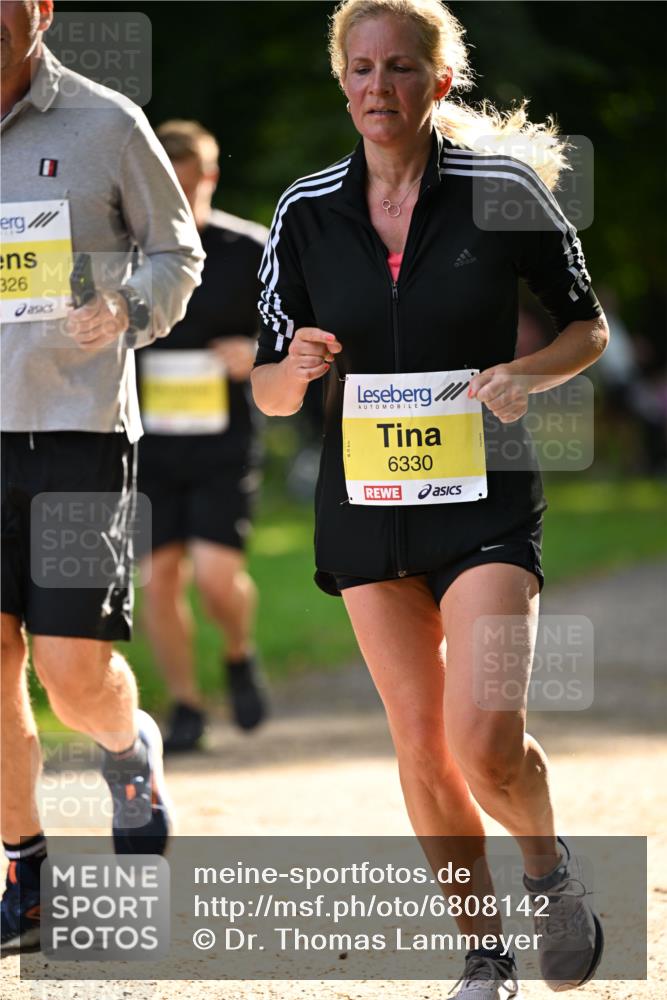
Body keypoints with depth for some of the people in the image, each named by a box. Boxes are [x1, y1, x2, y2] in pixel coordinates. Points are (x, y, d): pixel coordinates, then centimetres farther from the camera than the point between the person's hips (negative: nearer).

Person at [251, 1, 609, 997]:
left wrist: (529, 373, -15)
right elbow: (268, 391, 6)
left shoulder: (504, 187, -6)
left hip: (486, 499, -3)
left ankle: (549, 865, 13)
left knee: (486, 742, -18)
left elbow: (588, 326, 5)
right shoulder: (307, 211, 2)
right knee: (421, 746, 5)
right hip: (364, 501, 3)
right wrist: (295, 370, -17)